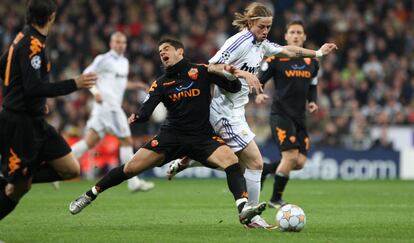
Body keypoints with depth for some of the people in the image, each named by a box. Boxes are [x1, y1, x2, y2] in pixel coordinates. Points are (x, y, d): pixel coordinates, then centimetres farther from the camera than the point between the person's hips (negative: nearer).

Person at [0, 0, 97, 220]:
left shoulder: (23, 38, 10)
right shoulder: (33, 45, -18)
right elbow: (34, 87, -26)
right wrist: (74, 84, -23)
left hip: (35, 122, 9)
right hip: (20, 125, -9)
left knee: (71, 169, 2)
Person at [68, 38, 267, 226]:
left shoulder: (202, 72, 1)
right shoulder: (161, 84, 6)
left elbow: (234, 88, 0)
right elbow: (146, 111, -6)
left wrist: (231, 75, -23)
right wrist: (137, 118, -30)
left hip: (202, 137, -2)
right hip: (171, 136, 2)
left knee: (232, 161, -29)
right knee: (131, 167, -4)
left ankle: (243, 209, -37)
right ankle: (90, 196, 13)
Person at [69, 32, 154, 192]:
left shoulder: (124, 62, 19)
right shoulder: (104, 59, -7)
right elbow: (86, 75, -7)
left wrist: (135, 85, 15)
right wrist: (96, 92, -20)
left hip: (114, 105, 9)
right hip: (108, 105, -9)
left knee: (91, 141, 3)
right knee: (126, 141, -5)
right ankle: (133, 182, 0)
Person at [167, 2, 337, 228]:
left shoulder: (261, 44, 10)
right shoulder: (239, 42, -17)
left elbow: (287, 50, 24)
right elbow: (212, 66, -24)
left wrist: (317, 53, 25)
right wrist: (244, 73, -30)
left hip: (235, 109, 10)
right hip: (224, 109, -10)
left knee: (240, 162, 18)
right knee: (255, 161, -9)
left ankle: (184, 161, 28)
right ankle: (251, 216, 0)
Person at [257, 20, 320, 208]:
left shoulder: (312, 62, 11)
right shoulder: (276, 59, -5)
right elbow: (257, 80, -3)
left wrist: (312, 101, 3)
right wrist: (258, 94, -23)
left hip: (300, 117, 6)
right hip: (281, 114, -6)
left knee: (300, 162, -2)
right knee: (291, 156, -18)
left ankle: (263, 170, 25)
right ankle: (276, 200, -1)